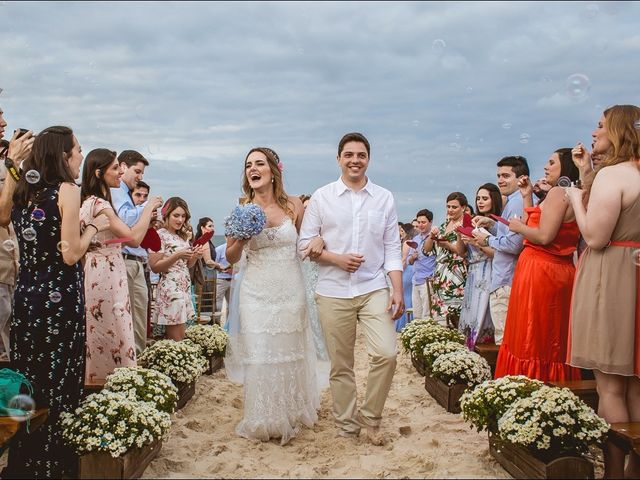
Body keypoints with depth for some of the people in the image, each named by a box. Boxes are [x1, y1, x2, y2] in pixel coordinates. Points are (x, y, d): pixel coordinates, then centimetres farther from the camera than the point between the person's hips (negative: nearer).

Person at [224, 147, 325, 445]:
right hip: (256, 294, 0)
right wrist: (240, 238, -13)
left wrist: (318, 240, -4)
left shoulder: (294, 206, -1)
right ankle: (264, 423, 20)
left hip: (290, 291, 1)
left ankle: (291, 416, 30)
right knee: (259, 356, 2)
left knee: (290, 353, 10)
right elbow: (231, 258, 4)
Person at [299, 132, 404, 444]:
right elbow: (305, 243, 3)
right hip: (333, 292, -1)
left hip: (374, 289, 1)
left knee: (386, 354, -13)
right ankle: (347, 427, 21)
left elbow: (392, 248, 6)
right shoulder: (321, 197, 3)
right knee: (340, 366, 5)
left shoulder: (384, 198, 8)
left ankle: (371, 418, 9)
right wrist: (337, 258, -12)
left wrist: (398, 290, -3)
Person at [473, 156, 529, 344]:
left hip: (505, 283, -11)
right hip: (506, 279, 11)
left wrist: (488, 240, -9)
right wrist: (491, 224, 13)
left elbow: (514, 244, -23)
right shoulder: (513, 201, 17)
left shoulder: (516, 203, -16)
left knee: (504, 340, -6)